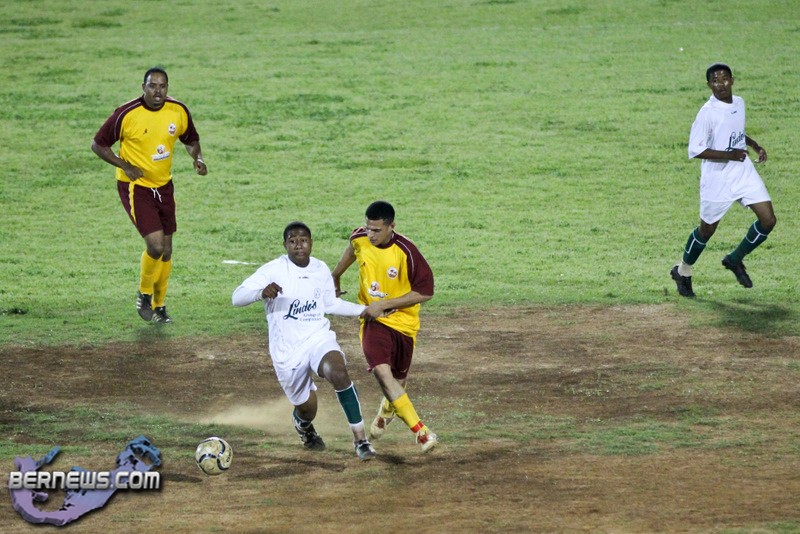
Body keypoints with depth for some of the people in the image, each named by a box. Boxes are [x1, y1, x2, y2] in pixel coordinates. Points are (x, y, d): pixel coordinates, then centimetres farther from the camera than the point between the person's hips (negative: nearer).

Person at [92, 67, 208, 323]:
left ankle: (159, 305, 29)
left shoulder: (179, 111, -4)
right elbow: (98, 145, -7)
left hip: (164, 186, 5)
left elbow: (191, 140, 15)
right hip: (135, 186, -5)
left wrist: (197, 158, -7)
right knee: (156, 244, -17)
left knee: (166, 251, 10)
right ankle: (144, 294, 9)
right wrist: (125, 166, -19)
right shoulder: (127, 114, -18)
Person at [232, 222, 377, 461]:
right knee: (307, 409, 8)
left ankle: (361, 439, -23)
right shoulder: (273, 270, -13)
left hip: (319, 338, 2)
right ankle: (303, 425, 50)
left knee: (338, 373, -31)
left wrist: (366, 310, 15)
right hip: (287, 350, -2)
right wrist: (262, 292, -43)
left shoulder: (321, 270, 2)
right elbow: (237, 297, -23)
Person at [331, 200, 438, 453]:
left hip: (403, 321, -1)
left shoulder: (405, 251, -23)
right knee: (381, 371, -23)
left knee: (398, 378, 15)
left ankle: (386, 413, 52)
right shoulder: (360, 238, -10)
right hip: (373, 319, 1)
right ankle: (421, 432, -25)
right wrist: (335, 277, 31)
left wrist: (384, 305, -23)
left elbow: (425, 292, -19)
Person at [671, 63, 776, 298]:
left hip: (743, 170, 6)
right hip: (717, 177, -6)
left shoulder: (739, 103, 4)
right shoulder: (707, 113, -19)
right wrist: (731, 155, -22)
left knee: (768, 220, -3)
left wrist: (755, 145, 6)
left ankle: (735, 260, 19)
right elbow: (695, 150, -22)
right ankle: (683, 271, 33)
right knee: (707, 230, 8)